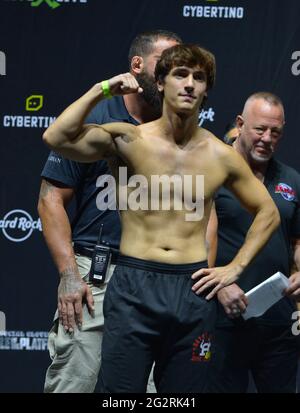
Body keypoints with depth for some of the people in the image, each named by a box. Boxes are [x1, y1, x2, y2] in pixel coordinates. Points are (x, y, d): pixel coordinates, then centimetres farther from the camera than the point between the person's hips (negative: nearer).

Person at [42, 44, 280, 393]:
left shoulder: (221, 156, 4)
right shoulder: (128, 141, -3)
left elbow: (268, 213, 17)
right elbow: (56, 138, -18)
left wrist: (235, 267, 8)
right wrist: (101, 90, -14)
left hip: (192, 289, 3)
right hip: (133, 288, -2)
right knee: (120, 391, -4)